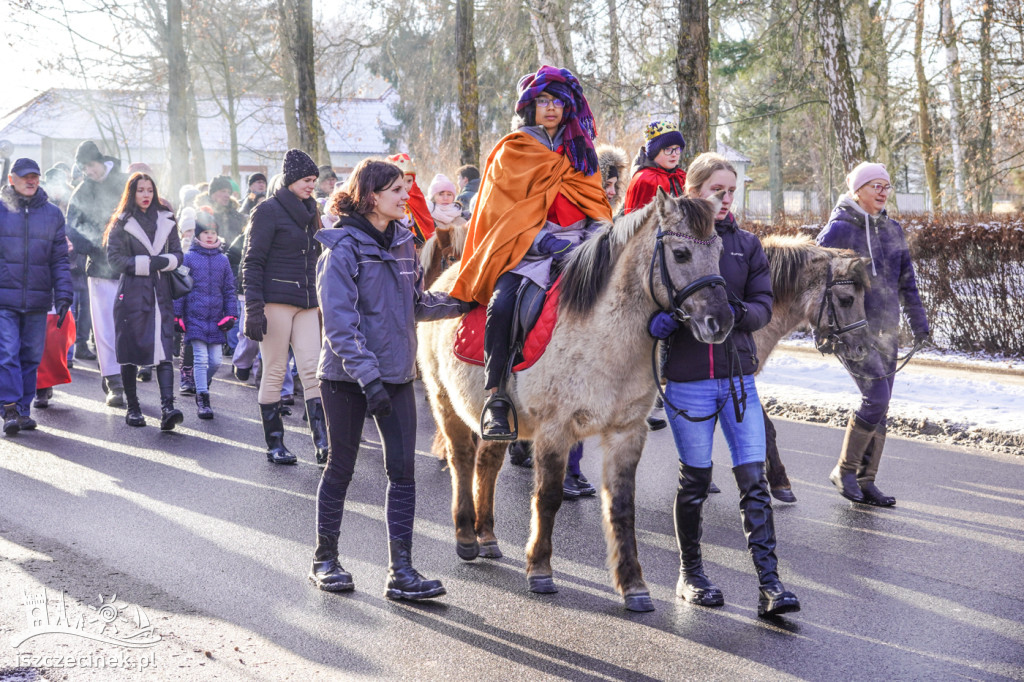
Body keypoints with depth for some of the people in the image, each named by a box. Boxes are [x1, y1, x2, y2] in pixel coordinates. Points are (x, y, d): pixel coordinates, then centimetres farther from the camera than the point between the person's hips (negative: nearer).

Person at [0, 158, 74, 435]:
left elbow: (60, 259, 12)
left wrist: (63, 295, 4)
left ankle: (24, 410, 13)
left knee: (31, 357, 6)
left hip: (37, 300, 2)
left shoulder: (52, 214, 11)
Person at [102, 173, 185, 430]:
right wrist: (147, 264, -11)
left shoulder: (167, 220, 14)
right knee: (130, 352, 2)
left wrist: (164, 261, -8)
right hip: (132, 294, -2)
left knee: (164, 351, -10)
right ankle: (132, 408, 13)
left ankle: (167, 407, -18)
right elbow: (114, 259, -4)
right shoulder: (121, 223, 4)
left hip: (161, 294, 2)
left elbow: (178, 254, 13)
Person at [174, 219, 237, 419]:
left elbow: (229, 290, 15)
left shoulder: (223, 260, 11)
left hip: (216, 319, 3)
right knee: (201, 358, -9)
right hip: (194, 317, -3)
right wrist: (176, 315, -2)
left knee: (215, 361, 4)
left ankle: (202, 385, 31)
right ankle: (202, 400, -4)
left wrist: (231, 315, 6)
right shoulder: (189, 258, 2)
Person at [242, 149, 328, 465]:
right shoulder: (269, 211, -4)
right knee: (274, 373, 0)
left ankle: (322, 442, -10)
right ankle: (274, 444, 9)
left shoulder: (310, 213, 18)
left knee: (312, 370, -5)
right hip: (276, 302, -6)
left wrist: (323, 304, 19)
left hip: (307, 305, 6)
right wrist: (254, 308, -16)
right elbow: (252, 262, -8)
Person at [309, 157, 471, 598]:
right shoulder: (343, 247, -12)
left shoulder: (403, 241, 8)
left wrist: (462, 303, 5)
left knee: (403, 469, 0)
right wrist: (368, 377, -25)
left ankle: (400, 571, 4)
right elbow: (340, 322, -18)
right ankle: (325, 559, 25)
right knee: (341, 466, 7)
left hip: (396, 375, 5)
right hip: (347, 378, -5)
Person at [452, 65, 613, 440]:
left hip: (577, 244, 4)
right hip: (525, 249, -4)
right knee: (501, 304, -30)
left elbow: (597, 205, 20)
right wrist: (546, 242, -16)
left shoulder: (579, 151, 19)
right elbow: (509, 212, -2)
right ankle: (495, 398, -26)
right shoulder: (512, 152, 7)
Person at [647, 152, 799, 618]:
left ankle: (770, 584, -1)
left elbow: (763, 306, 3)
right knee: (695, 479, 7)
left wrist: (733, 312, -18)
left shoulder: (747, 244, 8)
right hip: (687, 378, -3)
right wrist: (657, 318, -25)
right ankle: (690, 574, 24)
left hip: (739, 375, 3)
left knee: (754, 479, -2)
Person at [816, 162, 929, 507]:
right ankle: (844, 469, 4)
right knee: (876, 398, -15)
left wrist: (918, 322, 16)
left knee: (880, 406, 7)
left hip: (887, 329, 7)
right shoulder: (839, 229, -8)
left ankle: (866, 482, 16)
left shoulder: (892, 229, 12)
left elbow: (906, 280, 18)